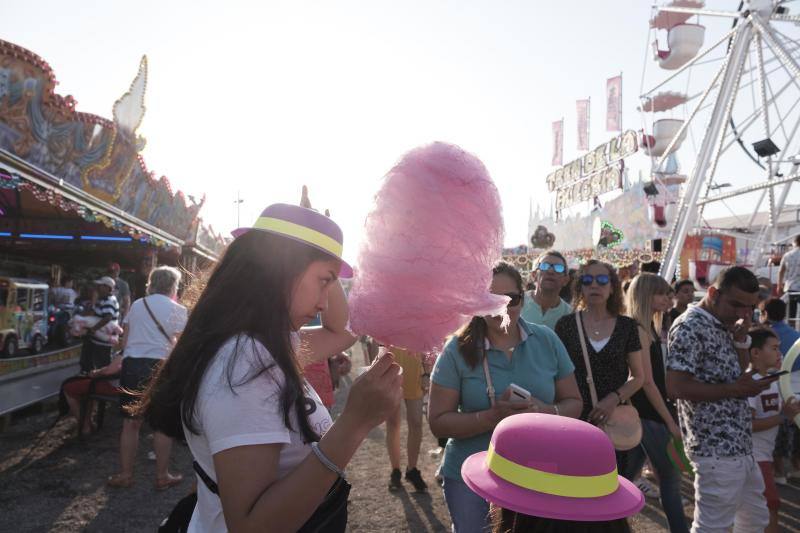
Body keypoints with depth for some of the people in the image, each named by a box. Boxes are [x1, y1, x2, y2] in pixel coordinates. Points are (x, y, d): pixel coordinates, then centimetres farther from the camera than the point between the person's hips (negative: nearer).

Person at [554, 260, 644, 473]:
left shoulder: (627, 326, 3)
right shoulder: (566, 324, -1)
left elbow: (638, 376, 6)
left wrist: (615, 398, -11)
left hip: (614, 422, 1)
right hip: (574, 420, -1)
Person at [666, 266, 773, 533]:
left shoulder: (723, 326, 13)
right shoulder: (690, 327, -17)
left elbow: (741, 371, 17)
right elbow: (675, 387, -23)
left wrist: (741, 336, 3)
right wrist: (732, 390, -21)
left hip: (739, 444, 10)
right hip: (717, 448, -10)